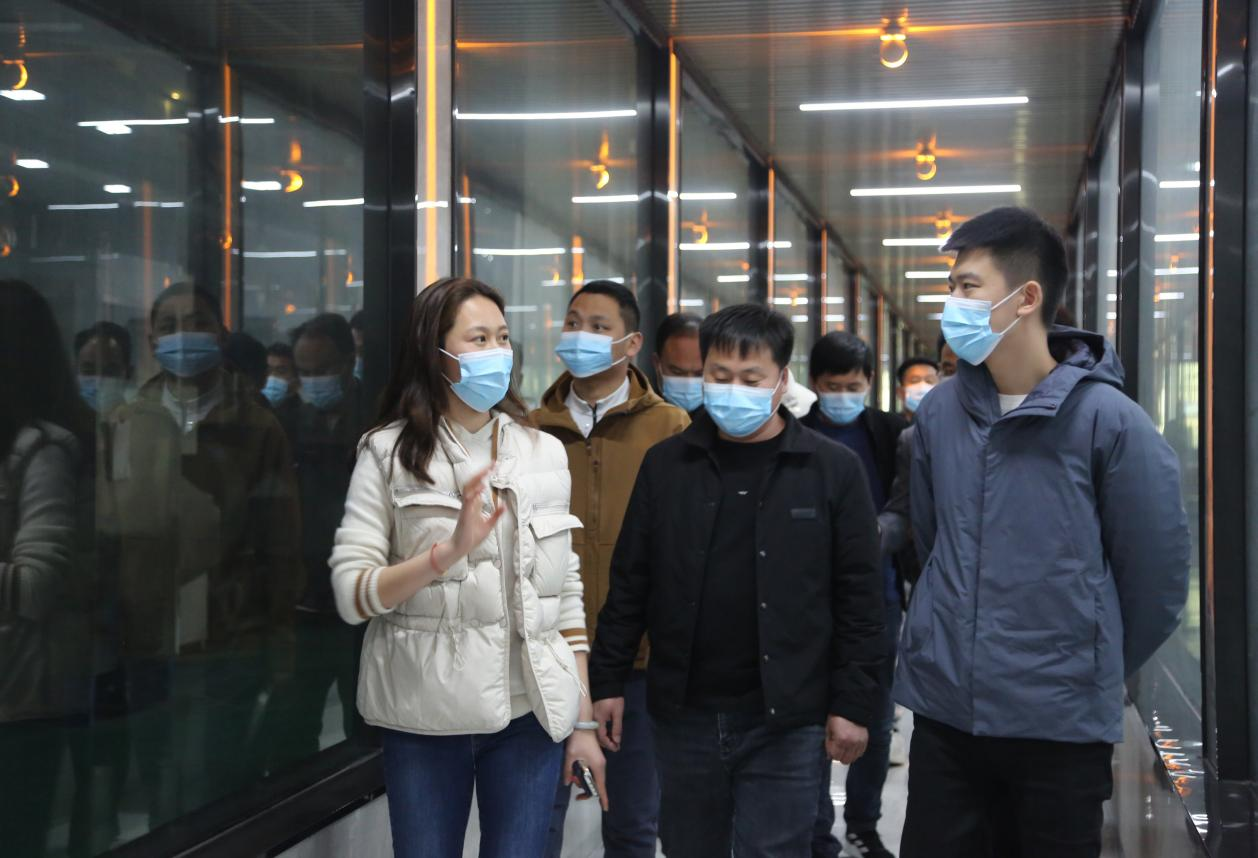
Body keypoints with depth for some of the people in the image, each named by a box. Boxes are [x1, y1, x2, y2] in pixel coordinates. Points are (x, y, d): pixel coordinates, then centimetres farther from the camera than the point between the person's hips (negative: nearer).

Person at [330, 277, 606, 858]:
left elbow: (566, 592, 10)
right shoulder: (389, 453, -2)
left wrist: (584, 720, 8)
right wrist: (449, 551, -23)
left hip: (530, 712, 2)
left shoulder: (544, 452, 7)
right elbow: (351, 594, -9)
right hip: (423, 720, -2)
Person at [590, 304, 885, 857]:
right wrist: (608, 681, 5)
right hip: (683, 714, 3)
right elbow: (630, 583, 8)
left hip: (786, 719, -2)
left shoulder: (833, 470, -2)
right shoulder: (666, 464, 4)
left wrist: (854, 702, -5)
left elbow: (859, 597, -2)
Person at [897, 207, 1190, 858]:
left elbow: (1155, 570, -4)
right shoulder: (939, 412, 3)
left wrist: (1097, 668, 7)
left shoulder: (1107, 418, -11)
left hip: (1062, 721, -4)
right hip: (942, 708, 4)